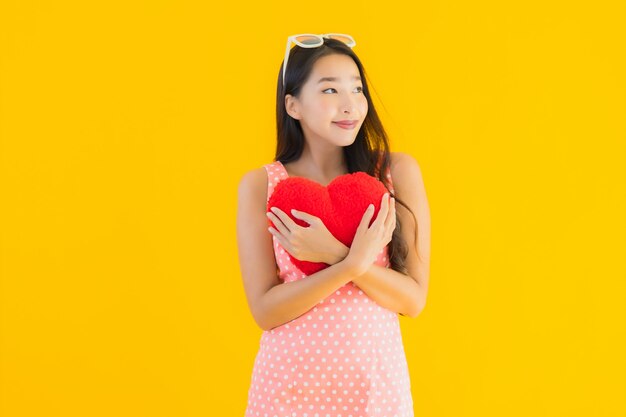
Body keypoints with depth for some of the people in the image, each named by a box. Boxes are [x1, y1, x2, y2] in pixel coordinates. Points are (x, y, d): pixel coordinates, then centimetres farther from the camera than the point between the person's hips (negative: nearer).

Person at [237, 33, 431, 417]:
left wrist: (335, 255, -21)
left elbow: (413, 299, -7)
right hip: (290, 382, 0)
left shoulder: (397, 172, -5)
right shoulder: (260, 185, -7)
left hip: (376, 381, 1)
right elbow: (265, 310, -11)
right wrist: (353, 263, -22)